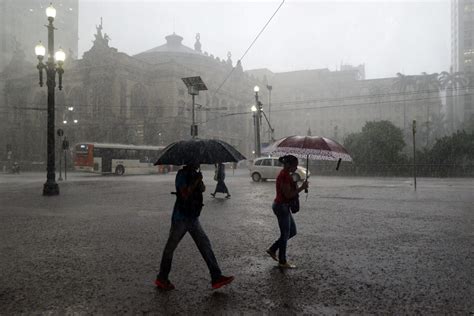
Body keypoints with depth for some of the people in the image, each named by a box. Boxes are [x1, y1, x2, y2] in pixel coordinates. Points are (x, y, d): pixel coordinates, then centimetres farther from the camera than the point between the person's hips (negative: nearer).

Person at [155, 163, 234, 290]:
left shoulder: (194, 174, 10)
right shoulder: (182, 174, -14)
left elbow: (203, 189, 2)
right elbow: (185, 194, -24)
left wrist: (200, 182, -18)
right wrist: (196, 181, -20)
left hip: (193, 219, 8)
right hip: (180, 218, -7)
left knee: (205, 245, 2)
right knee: (170, 247, 6)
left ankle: (216, 277, 4)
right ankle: (161, 279, 23)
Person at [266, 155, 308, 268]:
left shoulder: (285, 174, 10)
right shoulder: (284, 176, -21)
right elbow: (288, 195, -23)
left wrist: (297, 187, 2)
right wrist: (302, 188, -16)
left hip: (283, 206, 10)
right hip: (281, 207, -10)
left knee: (292, 231, 18)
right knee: (285, 234, 3)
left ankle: (272, 249, 27)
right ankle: (282, 262, 18)